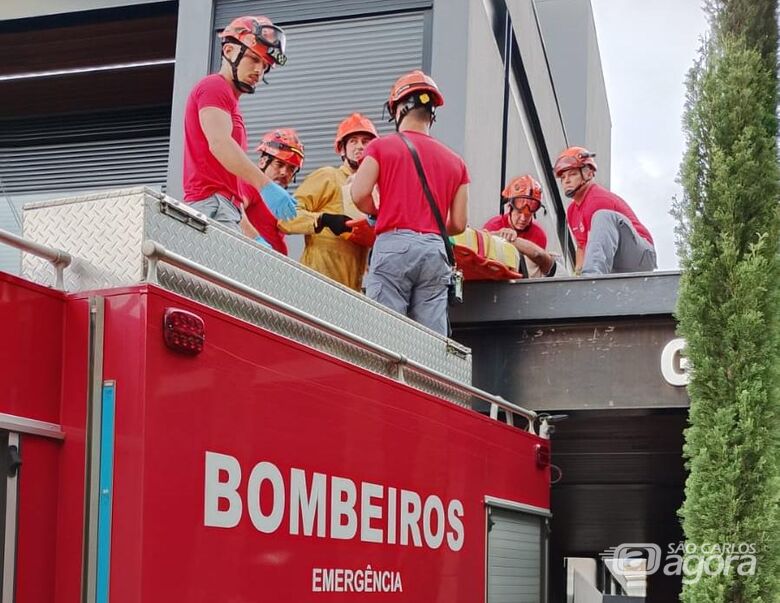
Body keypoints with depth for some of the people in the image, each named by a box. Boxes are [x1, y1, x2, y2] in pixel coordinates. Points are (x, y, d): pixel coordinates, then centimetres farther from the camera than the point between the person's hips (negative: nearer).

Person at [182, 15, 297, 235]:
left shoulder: (228, 100, 27)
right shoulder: (214, 87, 1)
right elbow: (219, 143, -18)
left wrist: (254, 237, 22)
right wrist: (265, 185, -27)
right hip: (212, 204, -9)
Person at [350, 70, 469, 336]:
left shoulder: (381, 146, 5)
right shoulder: (455, 161, 15)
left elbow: (359, 194, -6)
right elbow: (459, 224, 11)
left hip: (393, 245, -3)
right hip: (435, 249, 3)